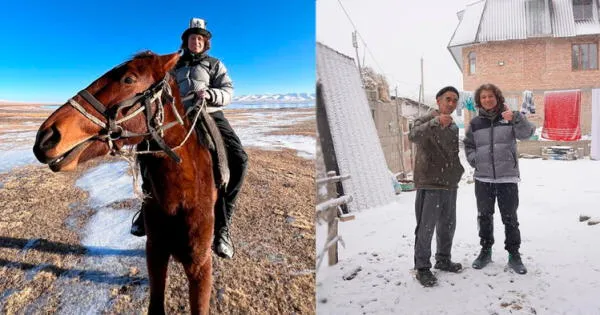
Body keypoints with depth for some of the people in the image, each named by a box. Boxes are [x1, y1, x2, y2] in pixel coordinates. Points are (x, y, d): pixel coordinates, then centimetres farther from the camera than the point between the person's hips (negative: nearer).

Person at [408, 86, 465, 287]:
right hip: (429, 185, -7)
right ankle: (422, 267, 9)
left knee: (448, 225, 17)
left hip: (450, 185, 7)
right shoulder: (425, 121, -7)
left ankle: (443, 260, 34)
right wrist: (435, 121, -43)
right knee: (426, 227, -3)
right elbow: (413, 136, -30)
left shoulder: (454, 127, 15)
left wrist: (459, 171, 13)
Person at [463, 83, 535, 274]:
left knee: (510, 218, 4)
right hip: (483, 178, 2)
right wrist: (474, 160, -2)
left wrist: (516, 117, -30)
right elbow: (468, 145, 14)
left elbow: (526, 133, -13)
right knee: (484, 216, 11)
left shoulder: (509, 117, 1)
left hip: (507, 177, -2)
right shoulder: (475, 123, 7)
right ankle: (485, 251, 25)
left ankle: (514, 255, 16)